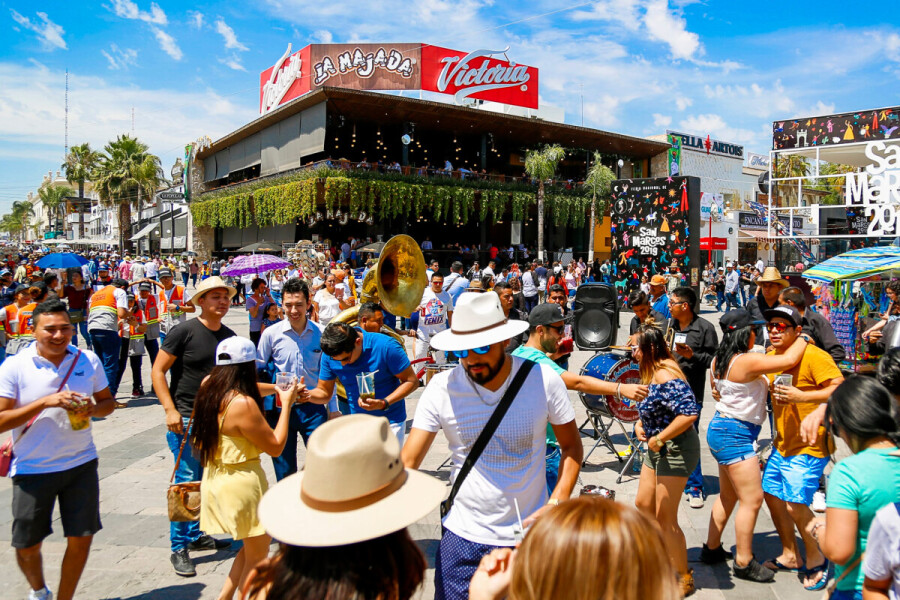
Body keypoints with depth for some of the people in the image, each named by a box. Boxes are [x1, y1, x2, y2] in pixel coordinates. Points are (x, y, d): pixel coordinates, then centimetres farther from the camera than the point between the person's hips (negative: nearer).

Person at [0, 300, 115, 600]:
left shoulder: (88, 360, -1)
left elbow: (107, 402, 9)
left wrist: (92, 408, -14)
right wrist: (45, 402, -25)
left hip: (81, 464, 2)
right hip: (32, 469, -2)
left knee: (81, 539, 6)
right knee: (27, 545, 11)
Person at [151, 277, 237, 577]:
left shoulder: (229, 336, 8)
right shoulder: (184, 332, -10)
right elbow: (158, 371, -9)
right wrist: (170, 410, -16)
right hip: (185, 419, -6)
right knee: (187, 481, -4)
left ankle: (196, 535, 30)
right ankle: (179, 548, 9)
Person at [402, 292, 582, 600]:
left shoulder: (543, 379, -13)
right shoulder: (441, 389, -13)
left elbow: (572, 447, -1)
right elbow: (407, 464, -13)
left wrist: (556, 503, -15)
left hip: (529, 533, 0)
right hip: (462, 537, 0)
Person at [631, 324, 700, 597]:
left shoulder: (665, 375, -24)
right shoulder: (652, 372, 6)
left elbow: (689, 413, -34)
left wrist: (659, 439, -25)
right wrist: (640, 423, 2)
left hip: (676, 449, -10)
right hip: (658, 449, 10)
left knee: (665, 518, 1)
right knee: (643, 505, 18)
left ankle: (683, 579, 19)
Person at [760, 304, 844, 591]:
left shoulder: (814, 356, -17)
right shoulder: (772, 356, 8)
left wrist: (802, 396, -30)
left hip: (808, 445, -8)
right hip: (782, 443, 9)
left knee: (795, 505, -11)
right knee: (772, 494, 13)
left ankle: (817, 560, 15)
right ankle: (790, 555, 32)